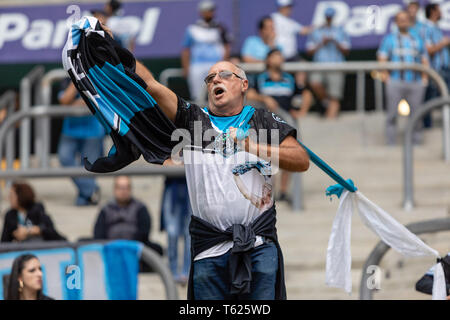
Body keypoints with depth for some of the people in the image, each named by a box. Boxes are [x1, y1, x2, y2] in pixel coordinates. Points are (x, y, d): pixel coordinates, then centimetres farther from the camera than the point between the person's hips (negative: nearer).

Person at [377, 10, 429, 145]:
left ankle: (416, 143, 7)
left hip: (416, 83, 2)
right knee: (392, 114, -7)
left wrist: (425, 78, 5)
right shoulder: (389, 39, 11)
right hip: (395, 82, -2)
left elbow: (424, 60, 19)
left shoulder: (417, 40, 19)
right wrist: (385, 75, -10)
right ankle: (391, 143, -5)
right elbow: (382, 58, 3)